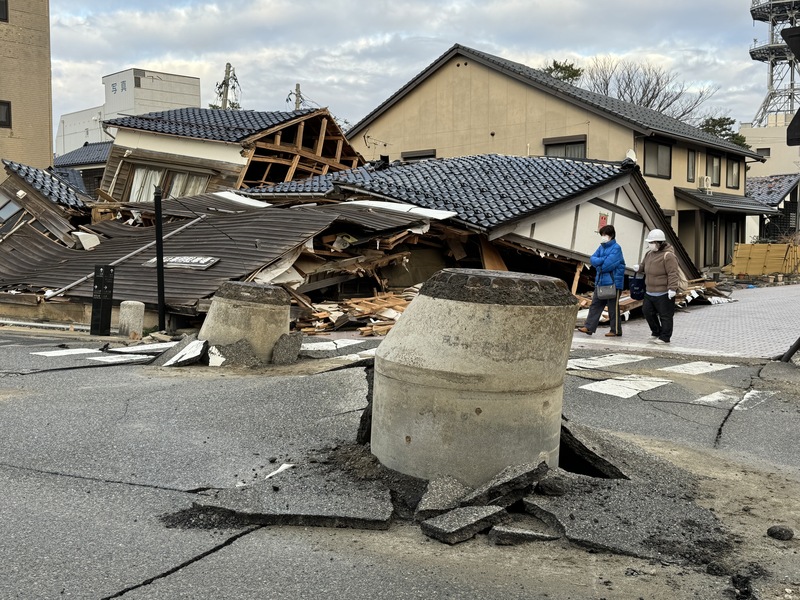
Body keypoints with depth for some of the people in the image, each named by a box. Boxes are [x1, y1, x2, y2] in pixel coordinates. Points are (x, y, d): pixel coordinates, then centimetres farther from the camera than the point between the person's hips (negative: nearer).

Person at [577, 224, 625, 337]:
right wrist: (603, 260, -15)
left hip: (613, 282, -7)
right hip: (600, 282, 7)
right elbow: (593, 259, 2)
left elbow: (608, 265, -21)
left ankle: (616, 331, 11)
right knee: (595, 305, 4)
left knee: (613, 308, 2)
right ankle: (589, 327, 5)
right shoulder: (601, 247, 11)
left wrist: (598, 264, -4)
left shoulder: (616, 248, -12)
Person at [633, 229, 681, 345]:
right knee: (647, 311, 14)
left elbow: (673, 274, -21)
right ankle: (656, 332, 30)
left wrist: (672, 288, -27)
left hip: (664, 293, -9)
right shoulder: (650, 254, 9)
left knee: (665, 315, 1)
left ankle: (665, 338, 10)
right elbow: (644, 265, 25)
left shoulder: (668, 256, -17)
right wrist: (639, 268, 1)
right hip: (650, 292, 9)